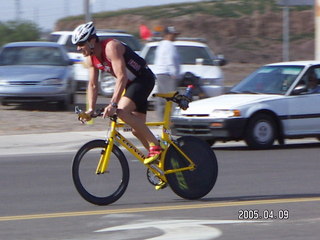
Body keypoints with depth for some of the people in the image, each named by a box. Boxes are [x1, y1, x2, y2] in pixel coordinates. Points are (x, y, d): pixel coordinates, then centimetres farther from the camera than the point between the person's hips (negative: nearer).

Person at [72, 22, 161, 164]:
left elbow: (121, 77, -33)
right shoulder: (91, 58, 0)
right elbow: (93, 85, 6)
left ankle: (155, 145, -22)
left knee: (122, 111, -29)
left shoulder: (111, 47, -26)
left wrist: (113, 104, -40)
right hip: (130, 83, 9)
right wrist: (90, 109, -5)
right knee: (137, 130, 6)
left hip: (144, 79, -9)